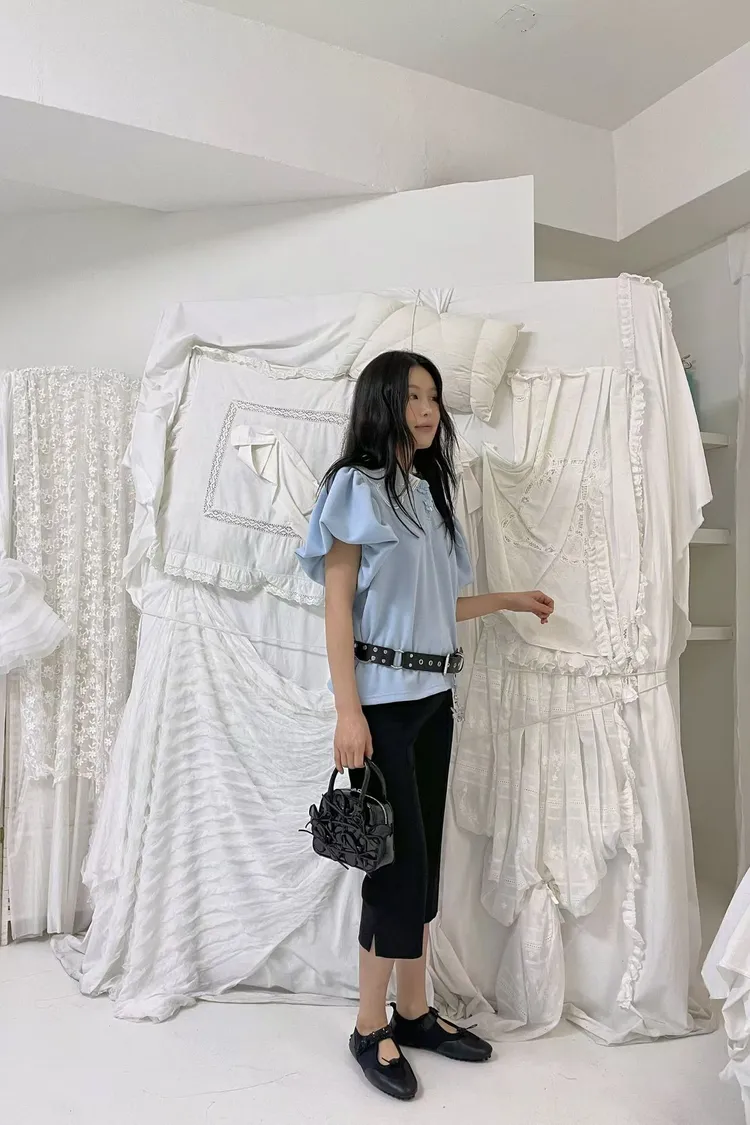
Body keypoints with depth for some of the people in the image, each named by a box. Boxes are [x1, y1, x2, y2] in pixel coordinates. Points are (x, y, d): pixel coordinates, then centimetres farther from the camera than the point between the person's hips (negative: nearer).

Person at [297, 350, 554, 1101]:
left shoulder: (429, 490, 14)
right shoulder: (357, 487, -7)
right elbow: (338, 605, -11)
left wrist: (508, 602, 19)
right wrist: (347, 713, -17)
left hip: (432, 698, 7)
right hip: (381, 700, -7)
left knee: (424, 858, 12)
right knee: (399, 860, -2)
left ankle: (413, 1012, 27)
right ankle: (370, 1030, 16)